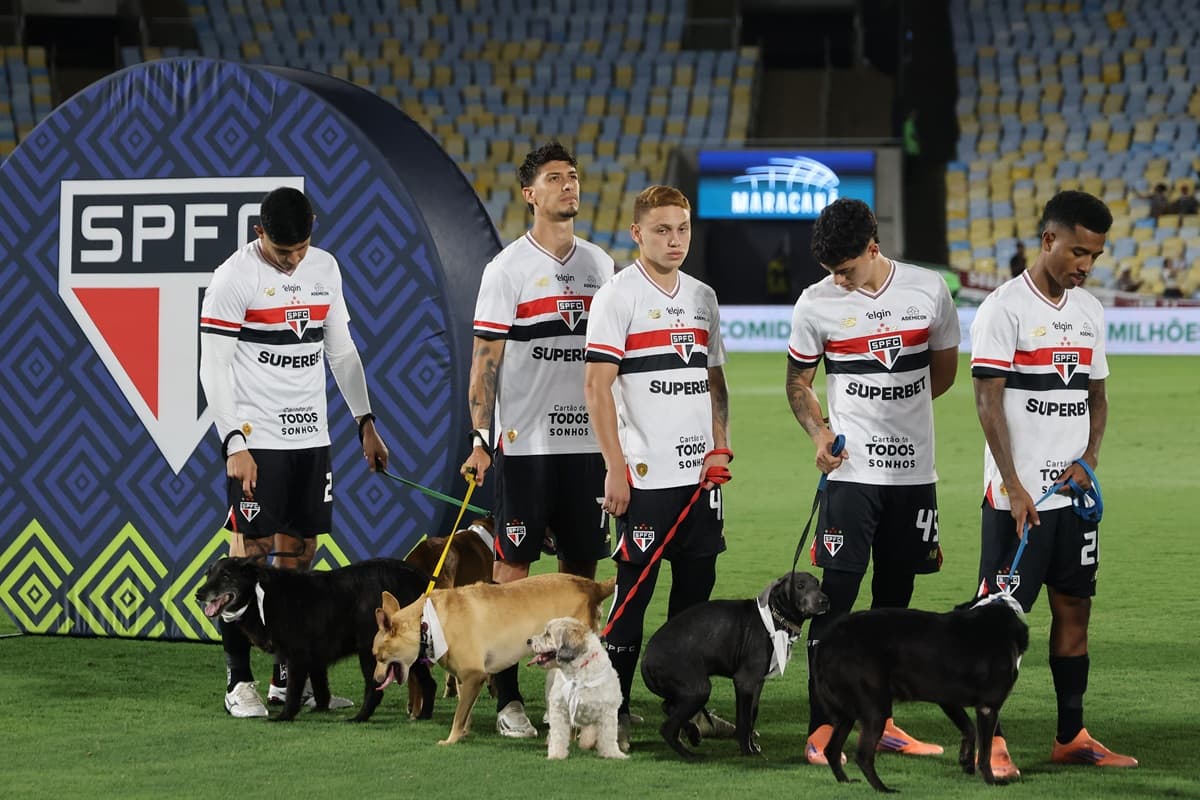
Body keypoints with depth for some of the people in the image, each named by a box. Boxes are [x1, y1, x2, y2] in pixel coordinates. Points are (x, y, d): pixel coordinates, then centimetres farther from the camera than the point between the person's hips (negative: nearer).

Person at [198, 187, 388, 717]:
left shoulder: (325, 269, 10)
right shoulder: (235, 277, -9)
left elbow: (342, 350, 19)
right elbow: (214, 369, -11)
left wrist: (365, 422, 15)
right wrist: (234, 444, -17)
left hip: (311, 435, 6)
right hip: (256, 439, -6)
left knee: (299, 555, 7)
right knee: (249, 555, -6)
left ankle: (289, 679, 13)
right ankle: (239, 682, -1)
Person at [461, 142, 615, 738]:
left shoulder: (600, 265, 12)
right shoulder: (508, 268, -4)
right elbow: (485, 361, -6)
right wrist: (479, 441, -13)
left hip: (586, 439, 5)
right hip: (524, 442, -5)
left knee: (582, 564, 6)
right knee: (513, 564, -2)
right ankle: (508, 699, 1)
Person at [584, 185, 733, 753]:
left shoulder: (702, 297, 14)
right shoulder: (618, 296, -6)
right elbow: (597, 386, -10)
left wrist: (720, 448, 6)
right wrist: (615, 468, -14)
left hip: (700, 471, 6)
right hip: (645, 473, -6)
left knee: (697, 584, 9)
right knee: (633, 589, -5)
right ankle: (612, 710, 1)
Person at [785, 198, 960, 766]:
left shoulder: (929, 290, 0)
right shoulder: (816, 304, -4)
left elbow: (944, 368, 14)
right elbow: (798, 381, 7)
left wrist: (897, 408, 9)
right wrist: (819, 432, -9)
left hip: (914, 470, 3)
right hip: (851, 471, -2)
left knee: (895, 597, 10)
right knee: (837, 595, -9)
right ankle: (821, 728, -5)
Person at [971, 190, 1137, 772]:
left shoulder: (1089, 310, 11)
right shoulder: (1004, 309, -10)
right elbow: (989, 403, -13)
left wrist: (1088, 461, -1)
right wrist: (1014, 488, -17)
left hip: (1074, 492, 7)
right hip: (1018, 495, -6)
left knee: (1074, 608, 9)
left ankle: (1072, 736, 16)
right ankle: (985, 737, 2)